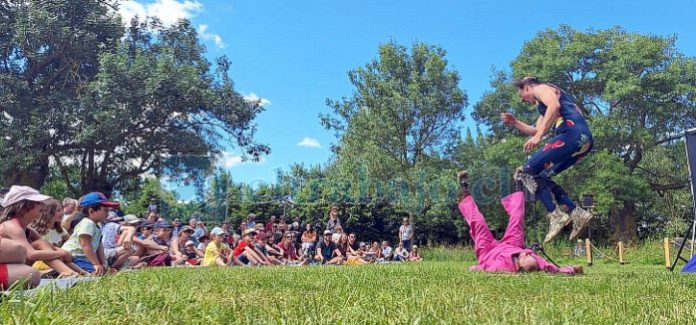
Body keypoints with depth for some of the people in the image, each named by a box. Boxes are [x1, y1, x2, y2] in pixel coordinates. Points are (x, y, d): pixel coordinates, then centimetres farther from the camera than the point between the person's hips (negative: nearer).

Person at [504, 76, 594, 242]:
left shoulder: (541, 88, 6)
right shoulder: (543, 105, 35)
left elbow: (554, 105, -16)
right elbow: (535, 131, 40)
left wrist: (538, 136, -21)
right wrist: (514, 122, 29)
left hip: (572, 135, -10)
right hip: (584, 139, 10)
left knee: (527, 172, -8)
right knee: (542, 177, 16)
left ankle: (556, 215, -15)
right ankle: (578, 213, 6)